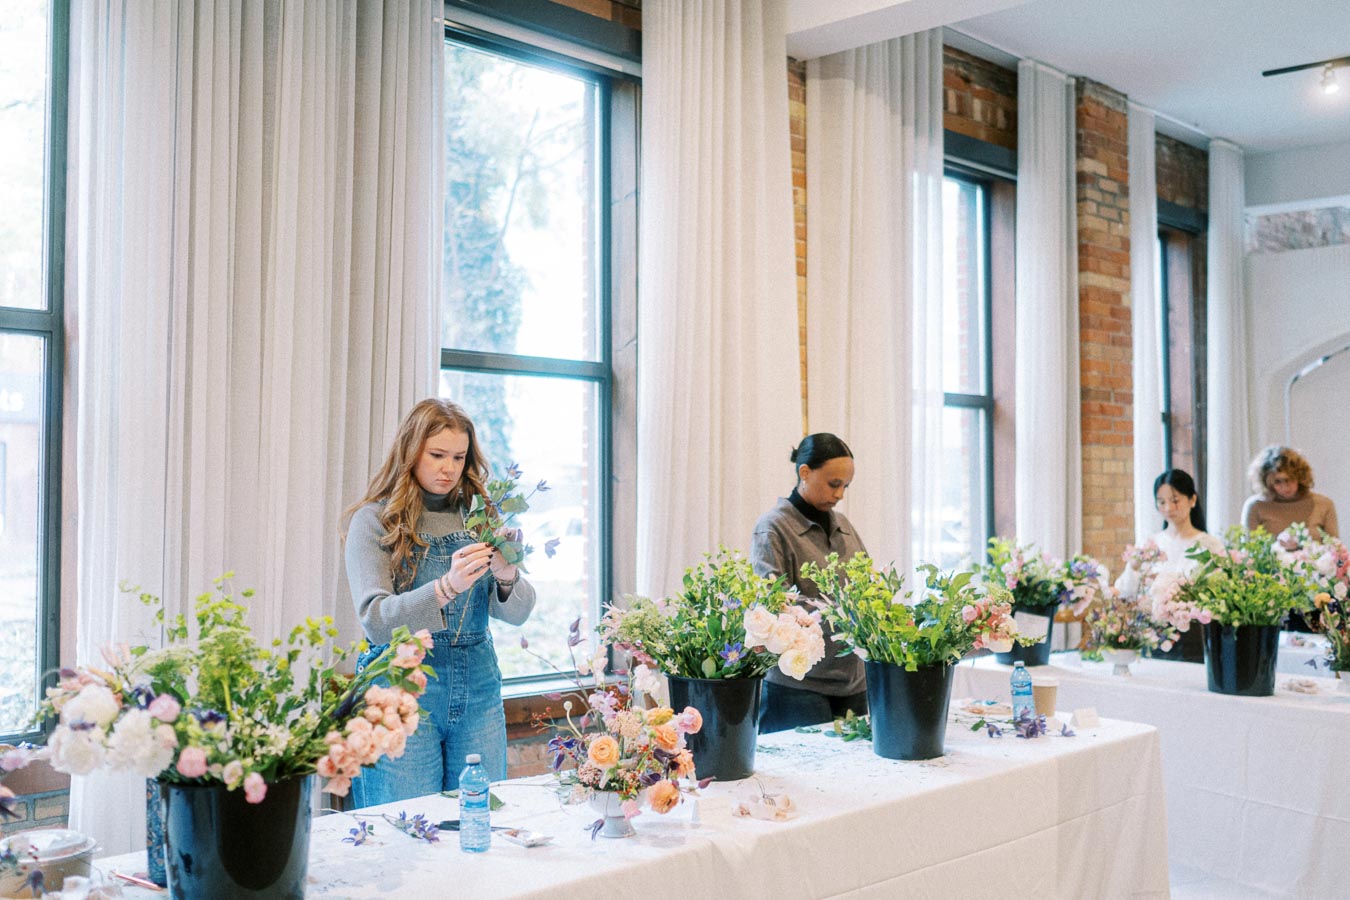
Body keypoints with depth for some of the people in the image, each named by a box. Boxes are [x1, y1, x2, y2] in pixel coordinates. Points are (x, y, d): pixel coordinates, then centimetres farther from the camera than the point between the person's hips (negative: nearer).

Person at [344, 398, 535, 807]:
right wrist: (446, 586, -28)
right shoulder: (374, 520, -4)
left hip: (477, 691, 4)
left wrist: (506, 577, -17)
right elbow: (375, 621, -14)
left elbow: (517, 614, 4)